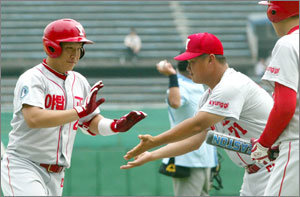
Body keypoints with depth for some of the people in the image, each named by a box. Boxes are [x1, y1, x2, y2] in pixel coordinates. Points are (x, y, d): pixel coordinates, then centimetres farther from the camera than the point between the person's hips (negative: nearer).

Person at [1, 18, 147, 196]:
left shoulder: (79, 82, 13)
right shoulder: (33, 79, -11)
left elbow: (93, 125, 15)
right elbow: (33, 119, -27)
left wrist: (116, 126, -8)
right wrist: (80, 111, -29)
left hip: (56, 175, 7)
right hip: (23, 167, -7)